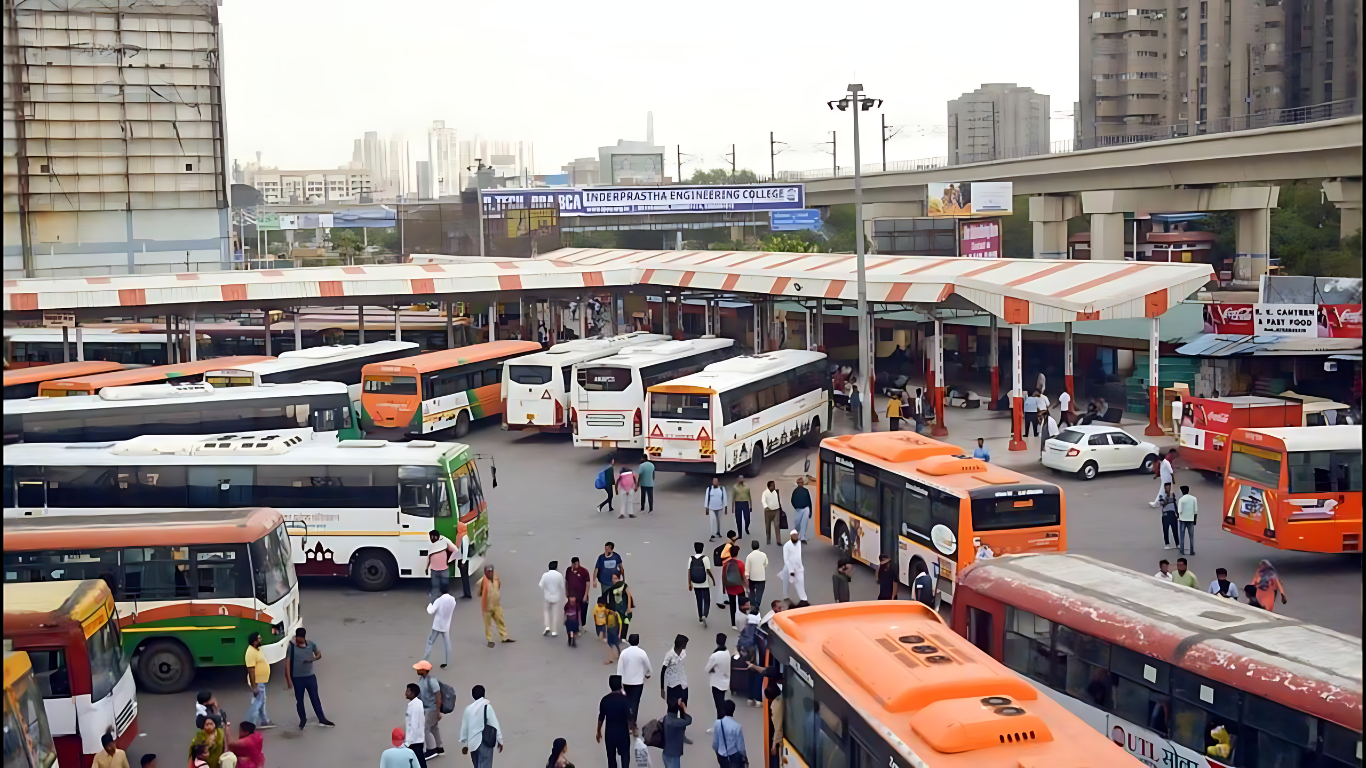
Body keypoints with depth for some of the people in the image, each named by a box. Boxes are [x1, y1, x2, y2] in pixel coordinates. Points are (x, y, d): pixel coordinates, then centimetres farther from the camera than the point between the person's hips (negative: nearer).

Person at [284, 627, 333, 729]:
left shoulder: (311, 644, -6)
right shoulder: (291, 647, -15)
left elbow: (319, 654, 11)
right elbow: (287, 664, -14)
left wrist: (313, 659, -12)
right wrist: (288, 680, -17)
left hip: (310, 677, 2)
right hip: (297, 678, -2)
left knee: (315, 698, 9)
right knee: (299, 700, 10)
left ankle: (322, 719, 18)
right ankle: (303, 720, 28)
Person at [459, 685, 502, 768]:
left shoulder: (468, 708, 7)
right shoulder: (487, 707, -7)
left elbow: (464, 727, 13)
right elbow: (494, 724, -6)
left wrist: (465, 744, 22)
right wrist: (499, 740, 2)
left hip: (473, 742, 6)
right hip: (485, 742, -5)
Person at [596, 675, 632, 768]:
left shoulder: (605, 699, -5)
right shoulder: (625, 699, -15)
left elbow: (601, 717, 0)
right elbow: (628, 717, -15)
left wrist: (598, 732, 11)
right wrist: (630, 728, 1)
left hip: (610, 731, 2)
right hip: (623, 731, -2)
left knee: (611, 756, 14)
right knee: (625, 755, 12)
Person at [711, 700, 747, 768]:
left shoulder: (717, 723, -11)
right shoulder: (736, 726, -21)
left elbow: (714, 743, 0)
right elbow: (740, 746, -10)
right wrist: (745, 757, 8)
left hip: (722, 756, 4)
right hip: (734, 756, -4)